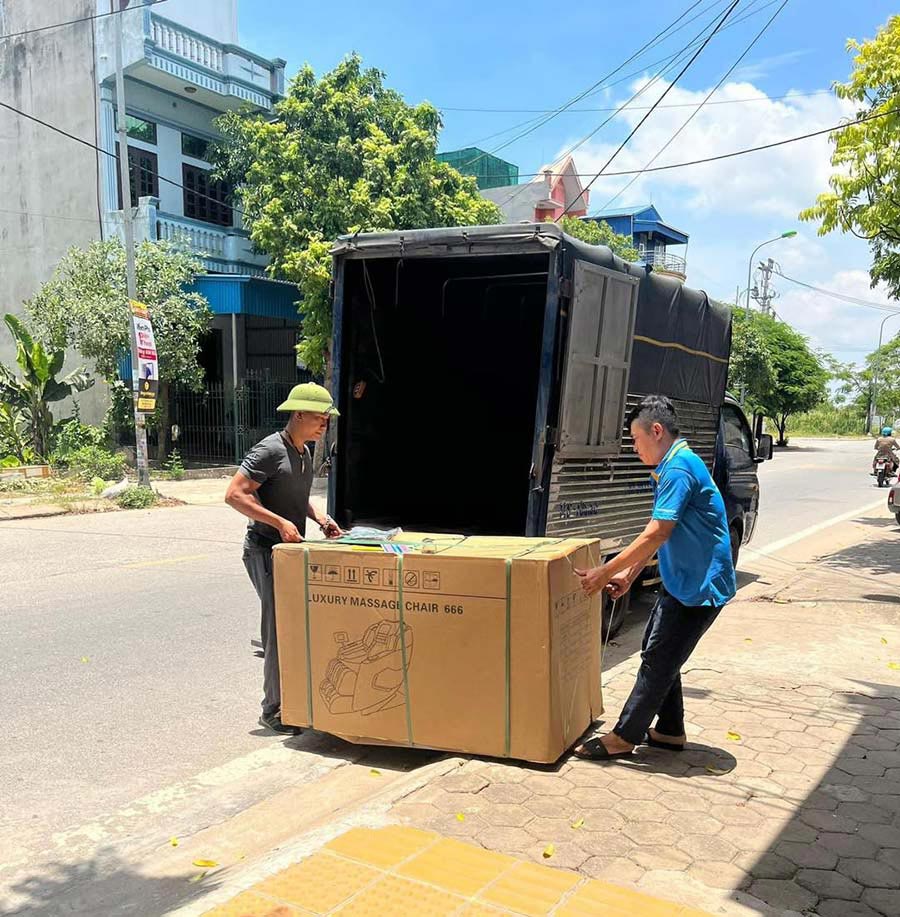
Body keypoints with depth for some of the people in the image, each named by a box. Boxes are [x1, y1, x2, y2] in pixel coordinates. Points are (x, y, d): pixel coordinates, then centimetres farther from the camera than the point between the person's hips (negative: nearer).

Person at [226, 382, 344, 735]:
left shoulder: (303, 453, 13)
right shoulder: (270, 450, -15)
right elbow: (234, 494, -20)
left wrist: (319, 518, 8)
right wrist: (280, 523, -24)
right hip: (266, 551, -9)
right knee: (279, 630, -7)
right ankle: (273, 711, 4)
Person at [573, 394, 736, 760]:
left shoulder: (679, 469, -21)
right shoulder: (670, 467, 11)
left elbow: (656, 535, -26)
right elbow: (658, 535, 16)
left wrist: (604, 573, -20)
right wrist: (629, 574, 11)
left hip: (699, 586, -10)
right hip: (682, 581, 10)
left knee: (658, 659, -3)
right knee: (658, 654, 15)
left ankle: (623, 737, 5)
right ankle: (670, 731, 26)